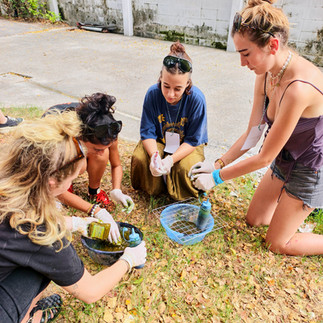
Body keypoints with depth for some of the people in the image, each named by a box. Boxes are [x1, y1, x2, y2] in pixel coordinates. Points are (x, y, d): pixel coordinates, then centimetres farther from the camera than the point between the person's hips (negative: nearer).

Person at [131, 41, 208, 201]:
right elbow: (147, 132, -16)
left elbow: (193, 140, -20)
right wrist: (154, 156, -36)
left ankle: (183, 195, 8)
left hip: (187, 145, -1)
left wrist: (170, 160, -35)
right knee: (139, 158, -24)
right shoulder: (153, 93, -22)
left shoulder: (197, 99, -27)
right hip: (159, 141, 2)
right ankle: (150, 189, 10)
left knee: (186, 168, -30)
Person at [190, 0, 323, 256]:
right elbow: (252, 134, -3)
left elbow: (264, 157, -28)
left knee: (278, 243, 5)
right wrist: (217, 163, -9)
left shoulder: (299, 87, -36)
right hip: (284, 161, 7)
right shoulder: (266, 75, -10)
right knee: (254, 220, 19)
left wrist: (217, 177, -18)